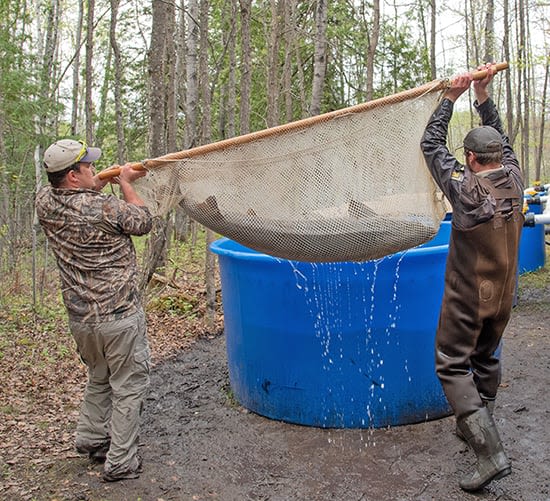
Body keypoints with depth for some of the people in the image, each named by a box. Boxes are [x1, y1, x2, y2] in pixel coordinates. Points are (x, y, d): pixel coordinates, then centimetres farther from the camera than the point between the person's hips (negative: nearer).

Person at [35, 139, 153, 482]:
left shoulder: (45, 203, -2)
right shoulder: (105, 207, -21)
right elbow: (143, 222, -3)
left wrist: (104, 182, 15)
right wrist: (125, 185, 7)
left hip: (80, 318, 7)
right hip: (119, 317, -7)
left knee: (99, 378, 28)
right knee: (129, 386, 8)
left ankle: (90, 438, 39)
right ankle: (121, 463, 15)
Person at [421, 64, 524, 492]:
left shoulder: (465, 188, -20)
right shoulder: (513, 180, -6)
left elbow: (431, 144, -9)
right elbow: (500, 140, 11)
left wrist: (451, 97, -3)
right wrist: (482, 94, 8)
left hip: (467, 298, -6)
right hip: (503, 295, 6)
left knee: (453, 366, 0)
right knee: (487, 359, 23)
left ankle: (491, 453, -9)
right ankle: (478, 427, 40)